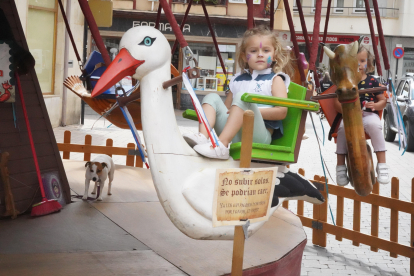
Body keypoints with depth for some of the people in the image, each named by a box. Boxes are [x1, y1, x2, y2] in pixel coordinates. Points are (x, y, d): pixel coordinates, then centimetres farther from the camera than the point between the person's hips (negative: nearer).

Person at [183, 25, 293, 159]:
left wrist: (253, 111, -11)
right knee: (212, 97, 0)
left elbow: (281, 112, -7)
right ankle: (202, 136, -26)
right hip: (233, 136, 5)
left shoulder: (275, 79, 8)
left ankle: (221, 145, -40)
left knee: (241, 97, -26)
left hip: (259, 135, -5)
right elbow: (226, 108, 30)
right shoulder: (238, 80, 23)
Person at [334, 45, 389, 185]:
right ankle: (340, 166, -20)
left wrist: (375, 105, -10)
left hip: (369, 114, 0)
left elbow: (383, 101, 13)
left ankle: (382, 165, -28)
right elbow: (338, 103, 5)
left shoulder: (372, 81, 9)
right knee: (343, 127, -33)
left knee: (374, 125, -35)